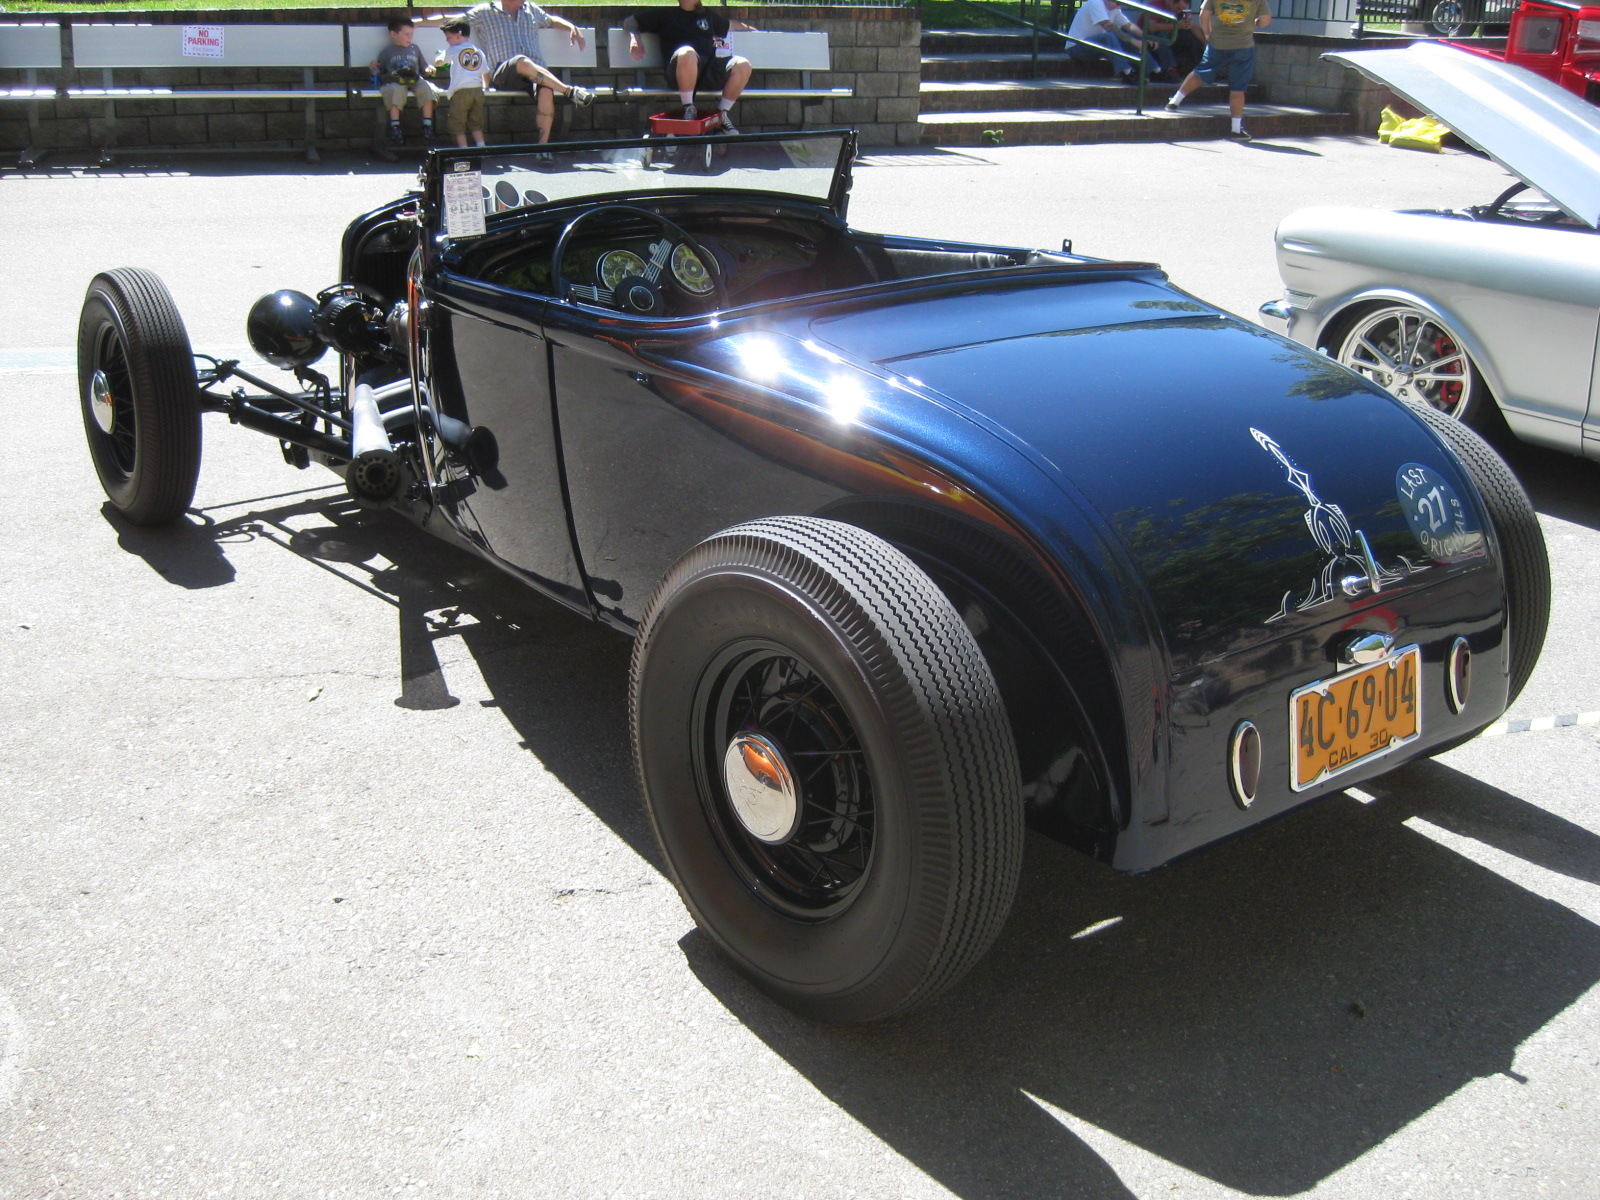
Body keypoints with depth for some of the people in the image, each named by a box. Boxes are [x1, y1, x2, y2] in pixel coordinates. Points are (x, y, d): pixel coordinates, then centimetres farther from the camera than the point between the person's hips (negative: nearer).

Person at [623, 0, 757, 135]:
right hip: (680, 72, -4)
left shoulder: (708, 14, 28)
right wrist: (634, 37, -3)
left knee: (743, 65, -22)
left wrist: (749, 28, 40)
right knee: (687, 53, -40)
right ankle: (689, 109, -24)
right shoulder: (665, 14, 17)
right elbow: (629, 21, 16)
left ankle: (722, 114, -6)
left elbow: (730, 24, 46)